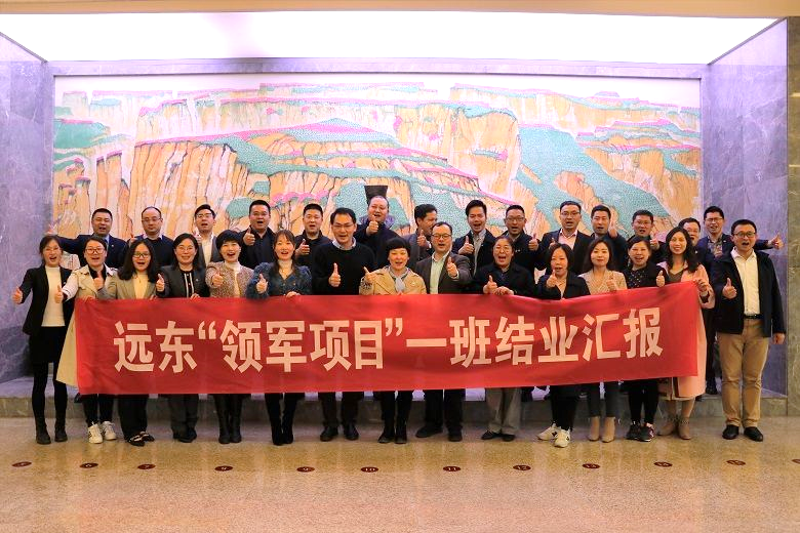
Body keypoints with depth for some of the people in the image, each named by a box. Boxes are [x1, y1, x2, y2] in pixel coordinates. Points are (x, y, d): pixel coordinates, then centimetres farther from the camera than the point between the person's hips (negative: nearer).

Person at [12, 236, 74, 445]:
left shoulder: (69, 275, 8)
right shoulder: (34, 274, 2)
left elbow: (75, 302, 5)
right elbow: (25, 288, -18)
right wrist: (19, 297, -38)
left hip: (63, 332, 1)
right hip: (40, 333, -1)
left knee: (60, 381, 6)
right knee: (40, 381, 5)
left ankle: (60, 426, 16)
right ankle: (40, 428, 14)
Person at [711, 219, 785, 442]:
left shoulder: (765, 261, 11)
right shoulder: (722, 262, 1)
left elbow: (774, 294, 10)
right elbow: (716, 286, -15)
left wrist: (779, 327, 7)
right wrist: (724, 292, -39)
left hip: (759, 327, 3)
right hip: (732, 326, -2)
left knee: (753, 378, 9)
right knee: (731, 377, 2)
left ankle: (751, 422, 18)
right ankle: (732, 422, 12)